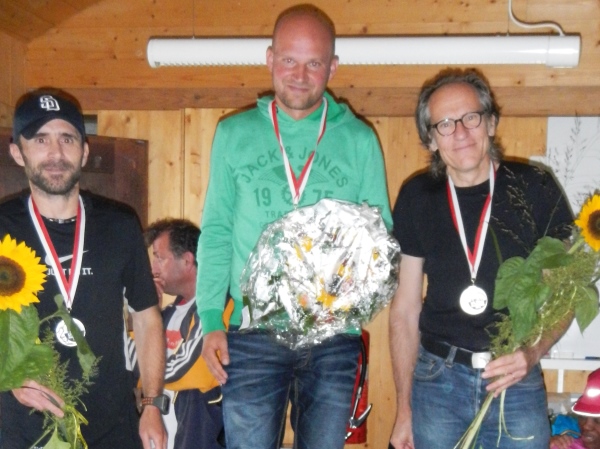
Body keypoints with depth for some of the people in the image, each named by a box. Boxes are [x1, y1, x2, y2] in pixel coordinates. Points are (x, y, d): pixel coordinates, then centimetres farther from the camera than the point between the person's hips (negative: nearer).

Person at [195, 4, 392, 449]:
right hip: (252, 332, 0)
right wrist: (210, 320, -3)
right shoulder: (234, 134, 6)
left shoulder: (359, 140, 5)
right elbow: (216, 233, 5)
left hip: (334, 334, 1)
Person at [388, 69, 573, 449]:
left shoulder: (535, 190, -6)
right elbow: (406, 307, 3)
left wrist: (533, 353, -17)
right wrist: (404, 409, 4)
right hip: (436, 381, 1)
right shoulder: (417, 199, -1)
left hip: (518, 381, -1)